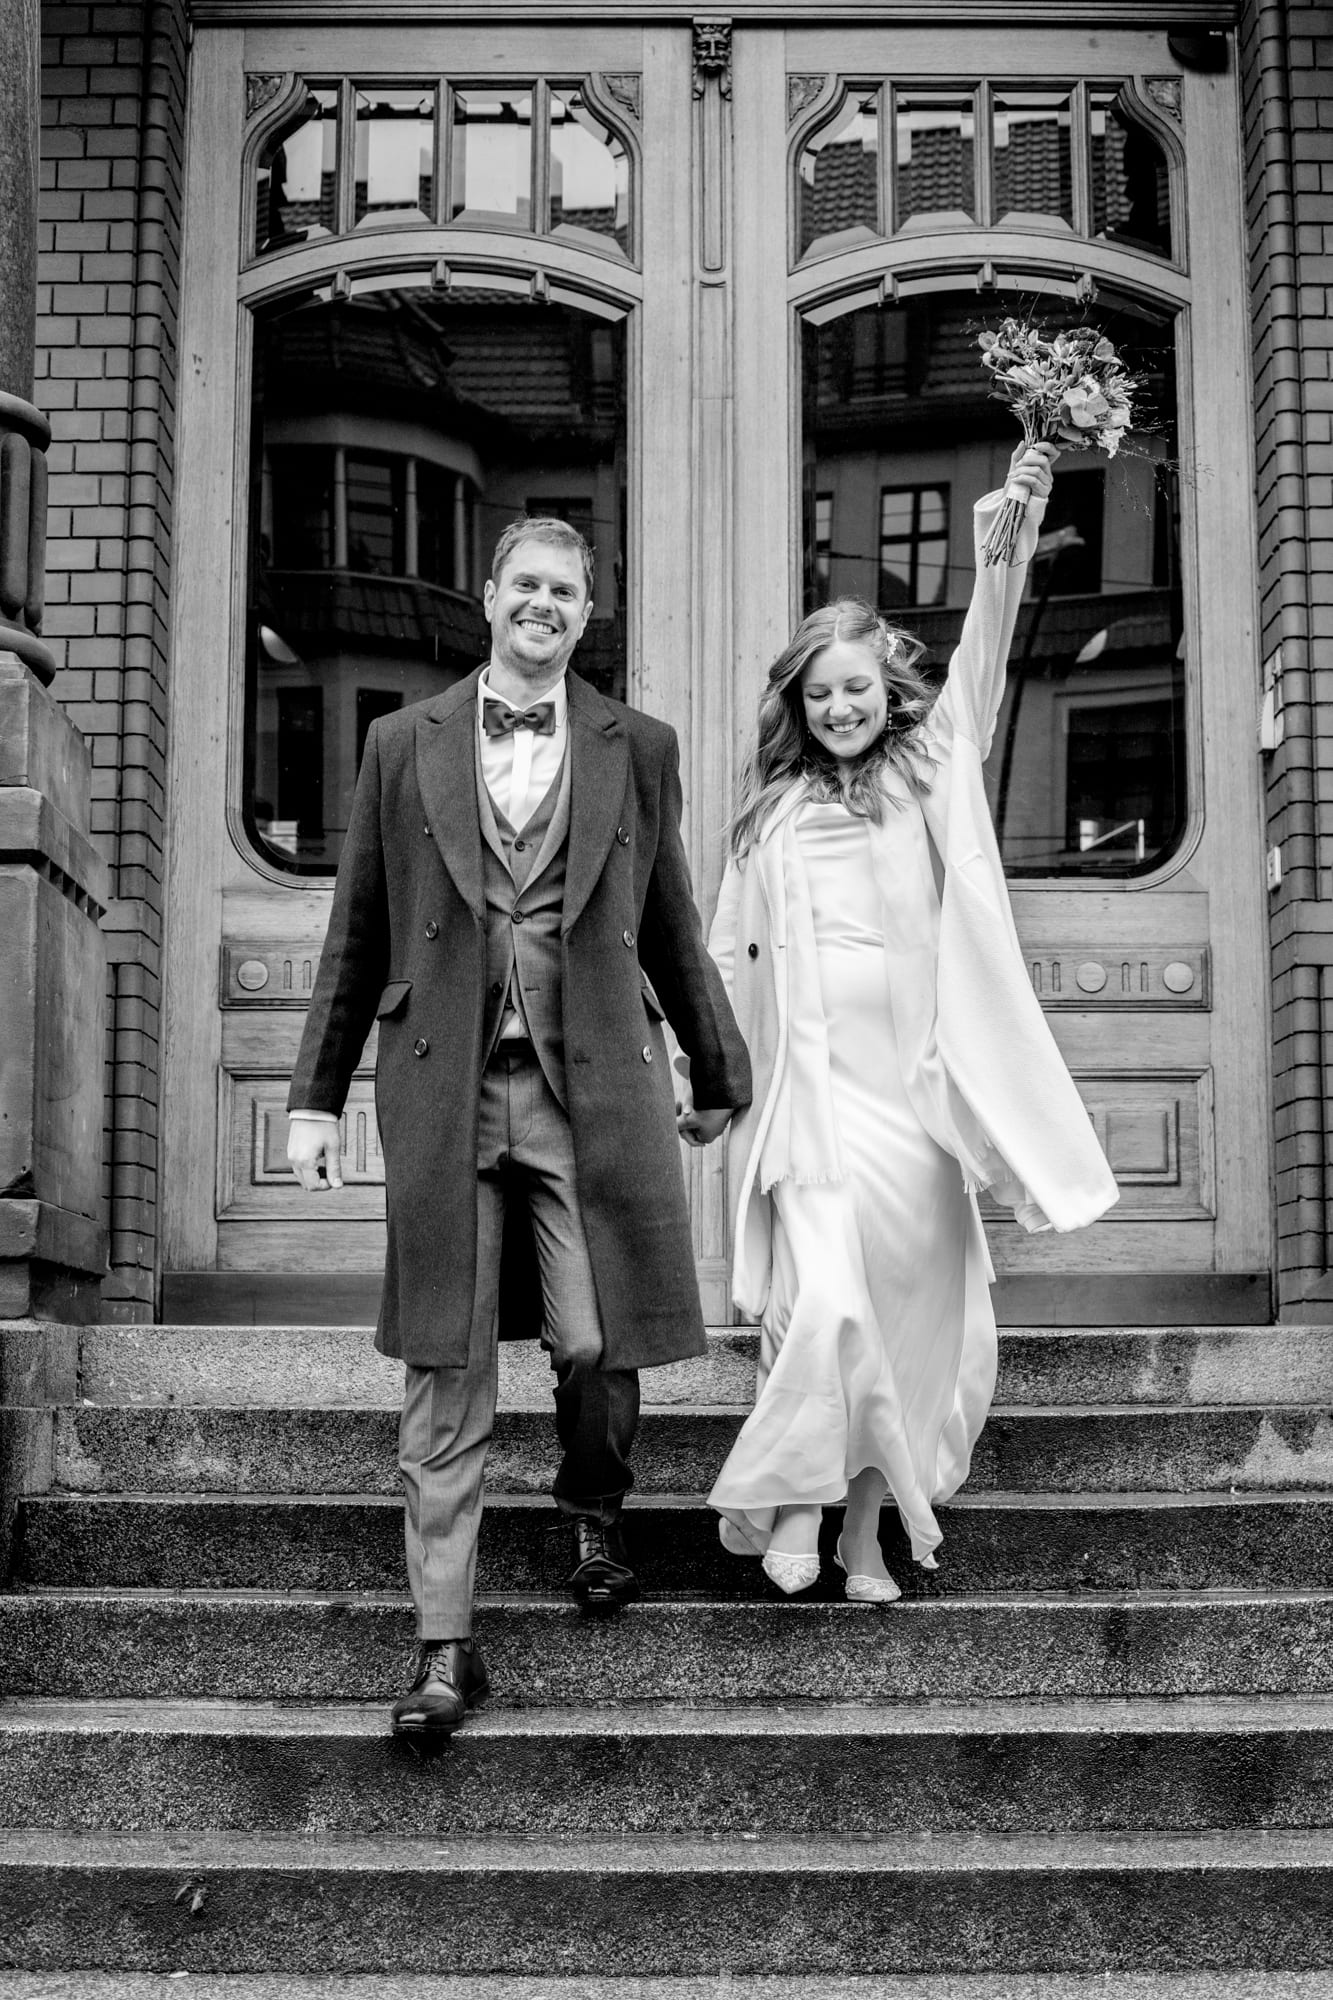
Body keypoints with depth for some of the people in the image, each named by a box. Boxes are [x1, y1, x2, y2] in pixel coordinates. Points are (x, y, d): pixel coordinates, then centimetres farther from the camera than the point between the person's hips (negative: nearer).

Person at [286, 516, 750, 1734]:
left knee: (596, 1344, -5)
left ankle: (594, 1514, 29)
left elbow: (671, 928, 16)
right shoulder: (405, 745, 10)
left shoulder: (639, 750, 9)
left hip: (591, 1087, 0)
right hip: (446, 1088, 0)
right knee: (445, 1379, 1)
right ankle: (446, 1646, 8)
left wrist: (722, 1073, 19)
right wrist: (317, 1096, 8)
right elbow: (357, 939, 11)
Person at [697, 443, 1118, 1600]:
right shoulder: (773, 813, 9)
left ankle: (867, 1533, 16)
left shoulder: (926, 780, 7)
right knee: (825, 1303, -15)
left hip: (914, 1090, 1)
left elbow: (977, 680, -8)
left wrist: (1007, 556, -21)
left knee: (909, 1315, 5)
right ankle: (796, 1500, 3)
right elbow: (729, 958, 14)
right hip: (812, 1087, -1)